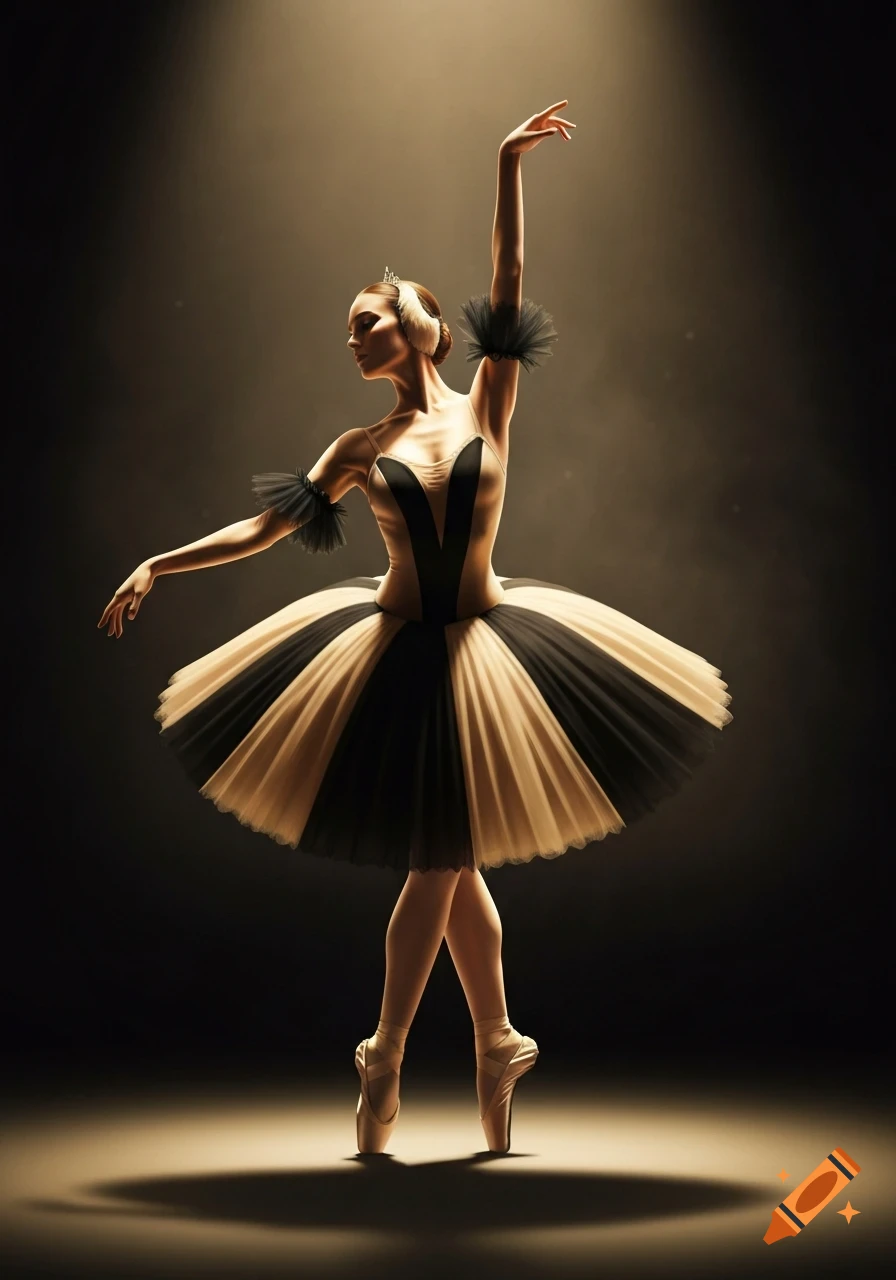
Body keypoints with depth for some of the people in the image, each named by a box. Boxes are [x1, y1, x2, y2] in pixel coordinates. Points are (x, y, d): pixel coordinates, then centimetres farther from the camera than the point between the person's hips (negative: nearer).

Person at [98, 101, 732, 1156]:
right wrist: (156, 566, -3)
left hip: (482, 649, -1)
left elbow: (507, 290, -8)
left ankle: (385, 1060, 19)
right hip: (396, 653, 1)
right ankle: (497, 1043, 23)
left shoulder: (485, 407, 1)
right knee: (444, 865, 5)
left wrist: (507, 167, -13)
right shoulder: (362, 448, 4)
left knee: (443, 864, 4)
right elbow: (265, 527, 4)